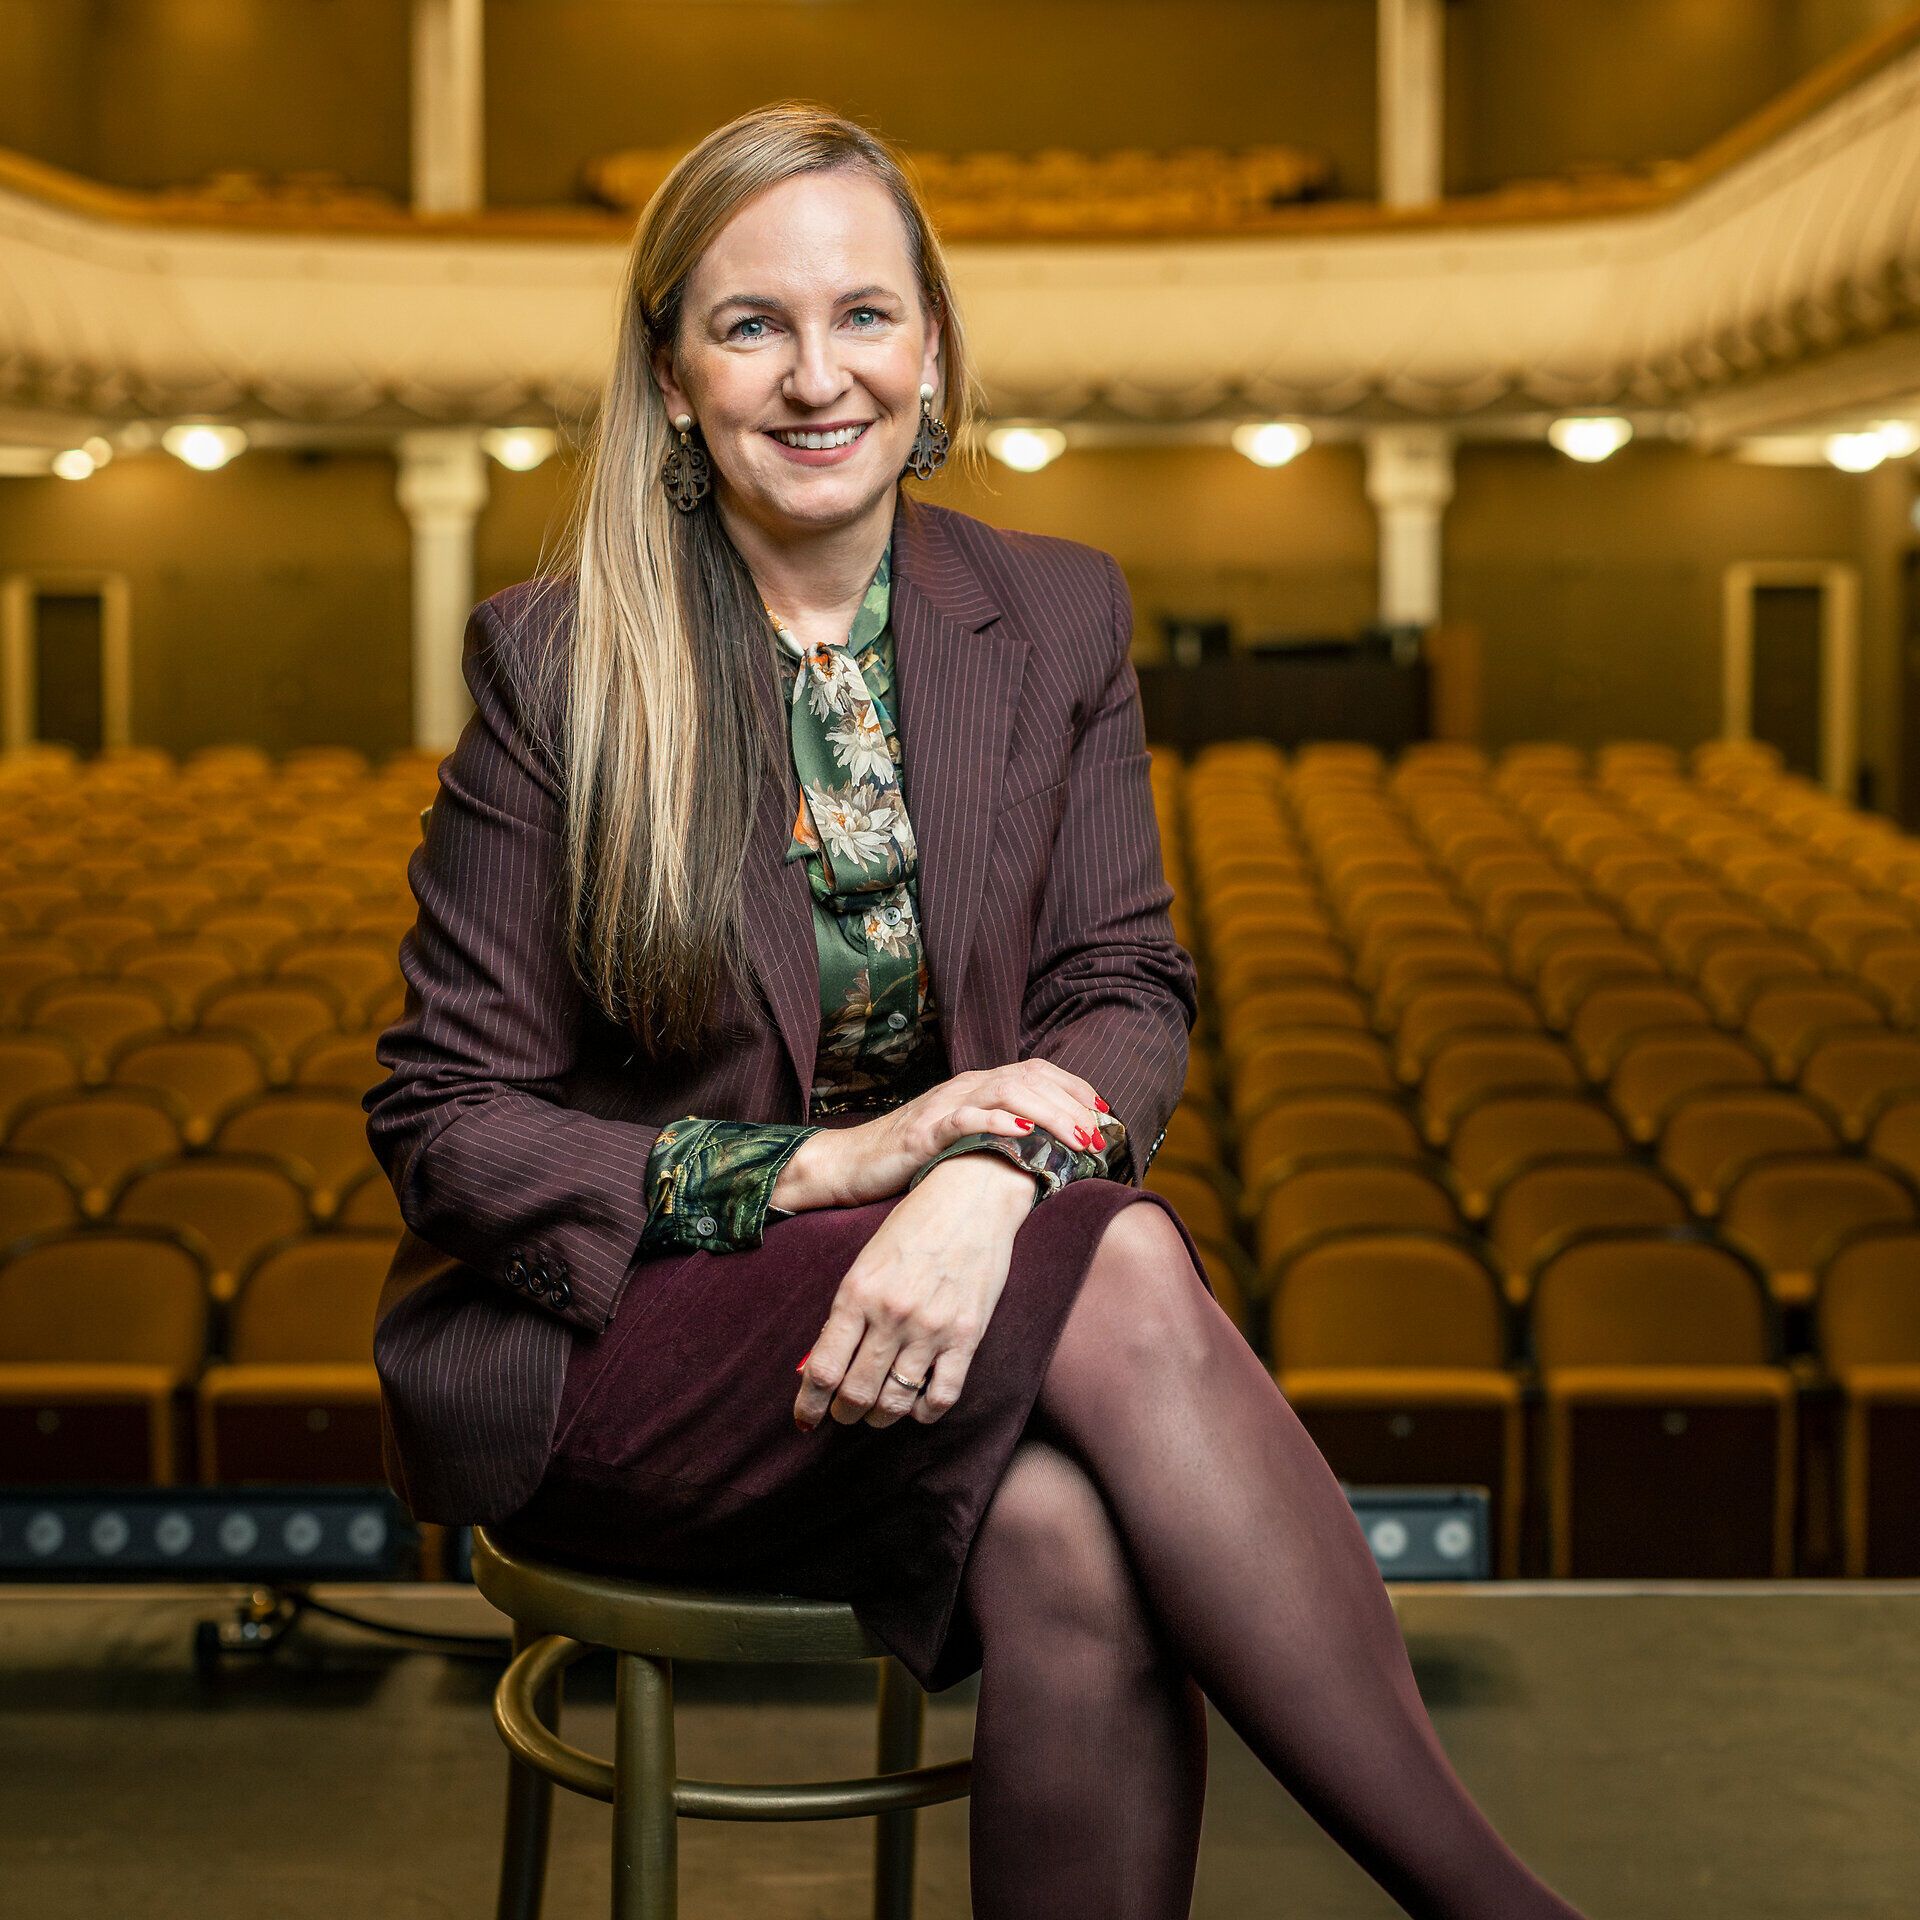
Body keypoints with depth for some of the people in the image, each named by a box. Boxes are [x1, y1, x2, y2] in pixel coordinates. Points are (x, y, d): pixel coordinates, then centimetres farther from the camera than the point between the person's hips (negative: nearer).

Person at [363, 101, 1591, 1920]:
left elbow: (1127, 997, 0)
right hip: (609, 1337, -3)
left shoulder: (1057, 618, 5)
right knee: (1126, 1276, -30)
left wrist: (994, 1171, -24)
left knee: (1071, 1549, -33)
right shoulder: (553, 661, -5)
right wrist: (821, 1168, -19)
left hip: (966, 1274, 3)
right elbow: (445, 1120, -5)